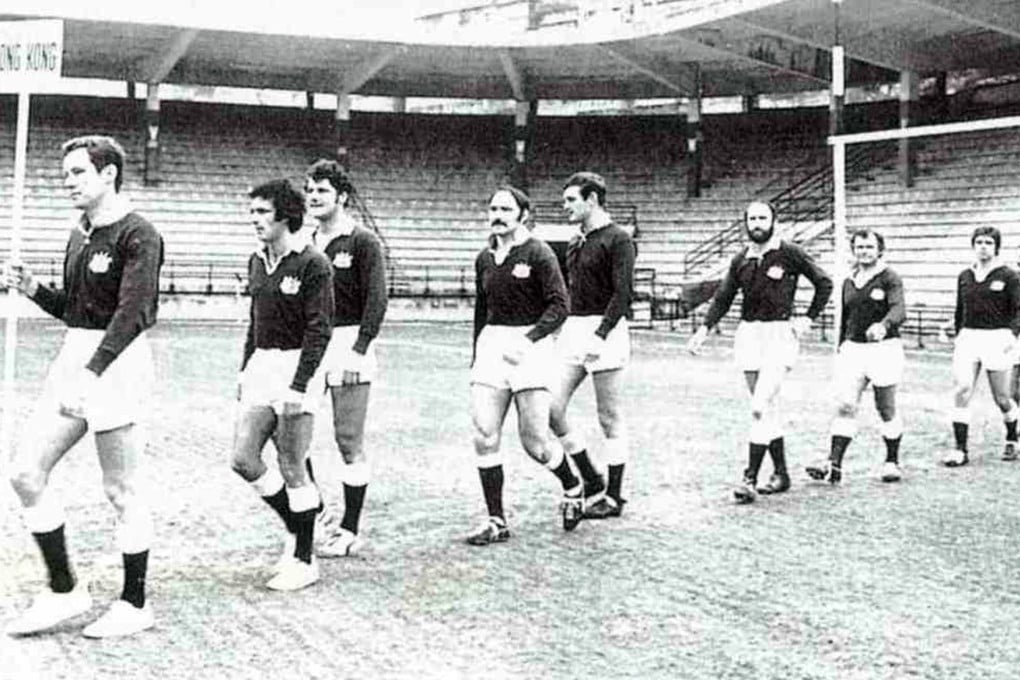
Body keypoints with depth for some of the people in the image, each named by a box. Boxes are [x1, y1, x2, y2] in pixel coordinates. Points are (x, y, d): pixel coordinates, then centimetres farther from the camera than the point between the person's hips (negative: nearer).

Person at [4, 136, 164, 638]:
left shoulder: (138, 235, -12)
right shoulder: (78, 237, 14)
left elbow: (132, 313, -24)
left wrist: (90, 373, -33)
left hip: (117, 364, -9)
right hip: (73, 357, 9)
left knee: (120, 490, 0)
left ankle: (135, 606, 15)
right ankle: (64, 591, 17)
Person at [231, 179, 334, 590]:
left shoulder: (312, 264, -12)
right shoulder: (257, 262, 12)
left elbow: (319, 330, -15)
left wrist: (298, 386, -20)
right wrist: (245, 370, 18)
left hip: (297, 368, -7)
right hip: (261, 367, 8)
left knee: (292, 470, -2)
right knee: (243, 459, 3)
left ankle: (304, 561, 11)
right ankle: (296, 527, 24)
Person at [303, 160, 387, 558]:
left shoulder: (363, 242, -5)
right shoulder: (306, 244, 13)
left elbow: (376, 301, -10)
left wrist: (359, 349, -17)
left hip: (348, 347, -6)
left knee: (349, 442, -1)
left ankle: (350, 532, 8)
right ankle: (317, 513, 20)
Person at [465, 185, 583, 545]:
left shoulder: (539, 253, -5)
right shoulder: (485, 258, 13)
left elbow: (559, 305, -11)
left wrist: (529, 339, -23)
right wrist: (476, 358, 18)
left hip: (531, 345, -5)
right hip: (492, 345, 5)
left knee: (534, 442, -2)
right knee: (484, 437, -5)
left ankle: (572, 488, 28)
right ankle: (497, 521, 5)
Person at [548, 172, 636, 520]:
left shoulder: (618, 239, -8)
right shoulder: (575, 244, 17)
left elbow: (622, 293, -16)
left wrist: (600, 335, -24)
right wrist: (565, 331, 16)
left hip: (605, 329, -8)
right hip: (572, 330, 8)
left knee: (610, 419, 0)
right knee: (551, 409, 1)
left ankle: (613, 496, 11)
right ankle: (591, 480, 16)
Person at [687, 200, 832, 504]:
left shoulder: (790, 253, -4)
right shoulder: (741, 260, 10)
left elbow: (824, 284, 5)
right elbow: (723, 298, 15)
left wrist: (808, 319, 0)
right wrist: (704, 329, 4)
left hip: (780, 334, -5)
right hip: (749, 333, 5)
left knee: (760, 407, -16)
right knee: (767, 408, 10)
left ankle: (750, 478, -13)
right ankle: (781, 473, 21)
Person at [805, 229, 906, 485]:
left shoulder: (889, 278, -5)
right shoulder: (849, 282, 13)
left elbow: (899, 310, -22)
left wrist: (884, 325, -42)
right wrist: (840, 349, 21)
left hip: (884, 348, -4)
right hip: (853, 349, 4)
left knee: (886, 410, 7)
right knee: (845, 406, -7)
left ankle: (892, 462, 22)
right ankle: (833, 464, -13)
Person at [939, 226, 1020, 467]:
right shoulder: (964, 276, 12)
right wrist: (958, 335, 18)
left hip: (997, 338, -3)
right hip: (968, 338, 3)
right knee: (961, 391, -12)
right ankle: (960, 450, -10)